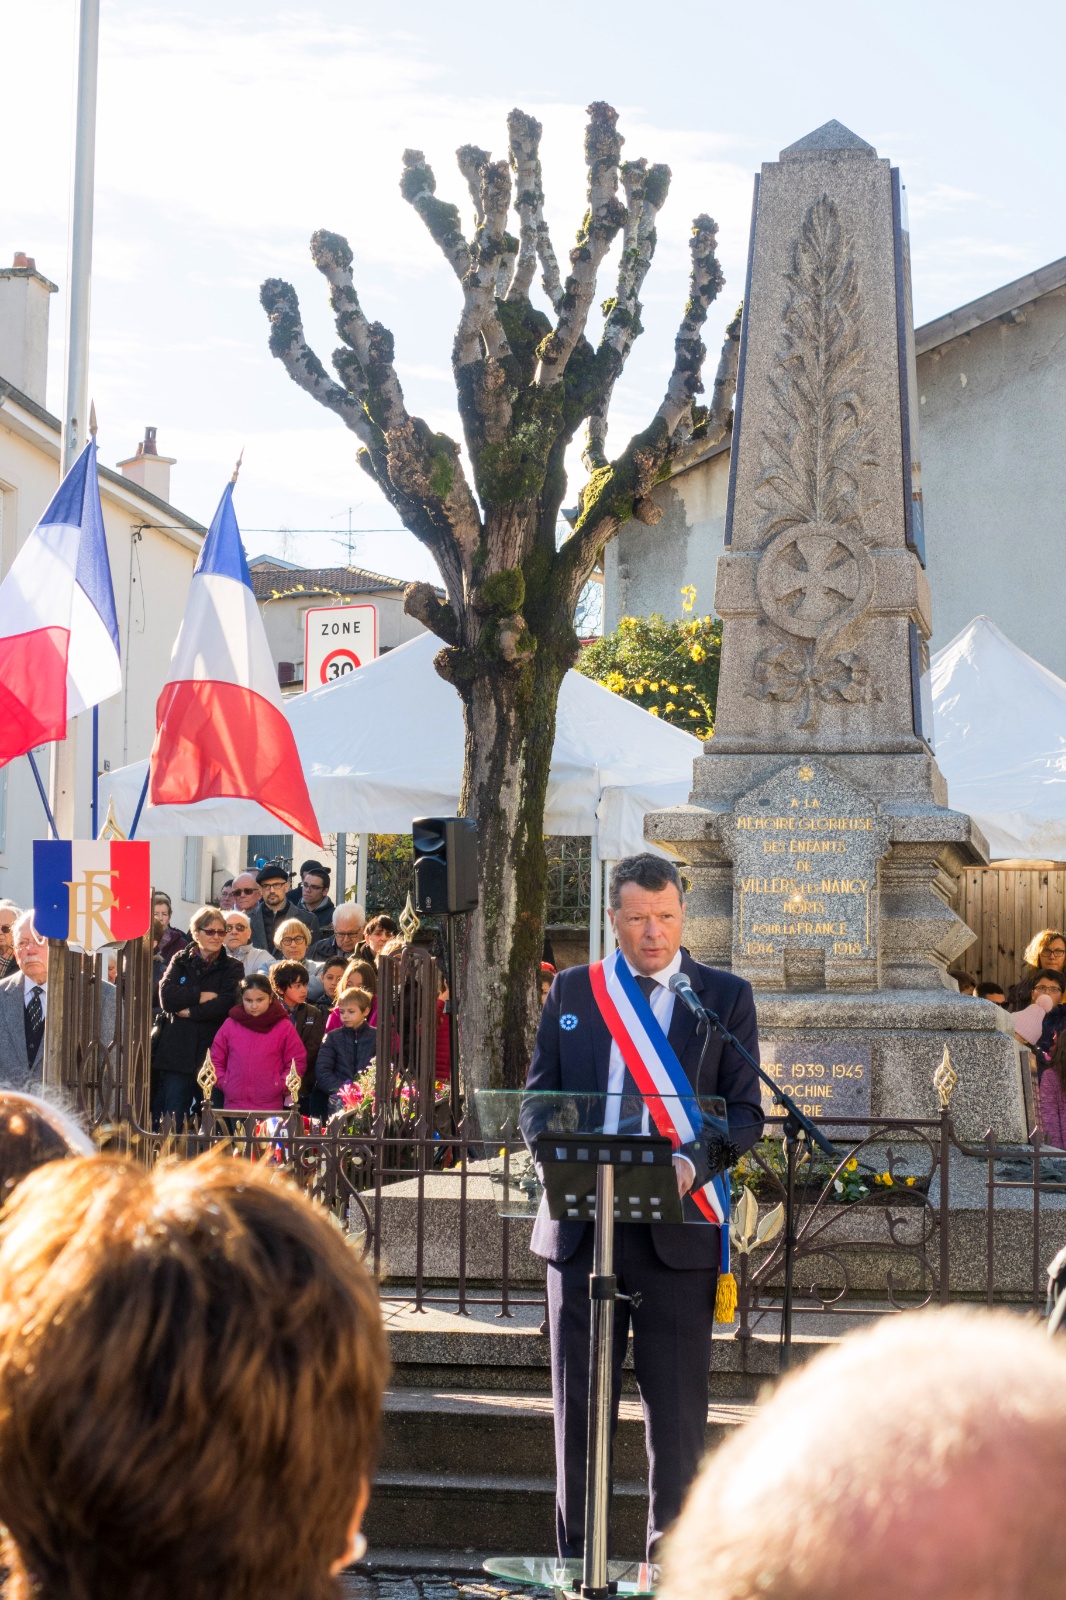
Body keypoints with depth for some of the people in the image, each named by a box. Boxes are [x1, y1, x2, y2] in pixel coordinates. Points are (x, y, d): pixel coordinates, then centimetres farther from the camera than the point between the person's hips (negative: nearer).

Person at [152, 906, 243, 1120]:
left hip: (211, 1053, -1)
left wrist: (191, 1011, -10)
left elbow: (228, 1003, -9)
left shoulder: (232, 968, 9)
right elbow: (167, 996, -3)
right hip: (176, 1052, 1)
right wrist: (203, 996, -8)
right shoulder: (180, 961, 14)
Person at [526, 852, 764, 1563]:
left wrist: (692, 1163, -18)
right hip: (580, 1225, 2)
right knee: (578, 1404, 8)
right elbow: (538, 1097, 12)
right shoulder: (572, 990, 11)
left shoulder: (725, 997, 5)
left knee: (677, 1411, 1)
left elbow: (746, 1112, 1)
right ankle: (577, 1558, 17)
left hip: (676, 1227, -2)